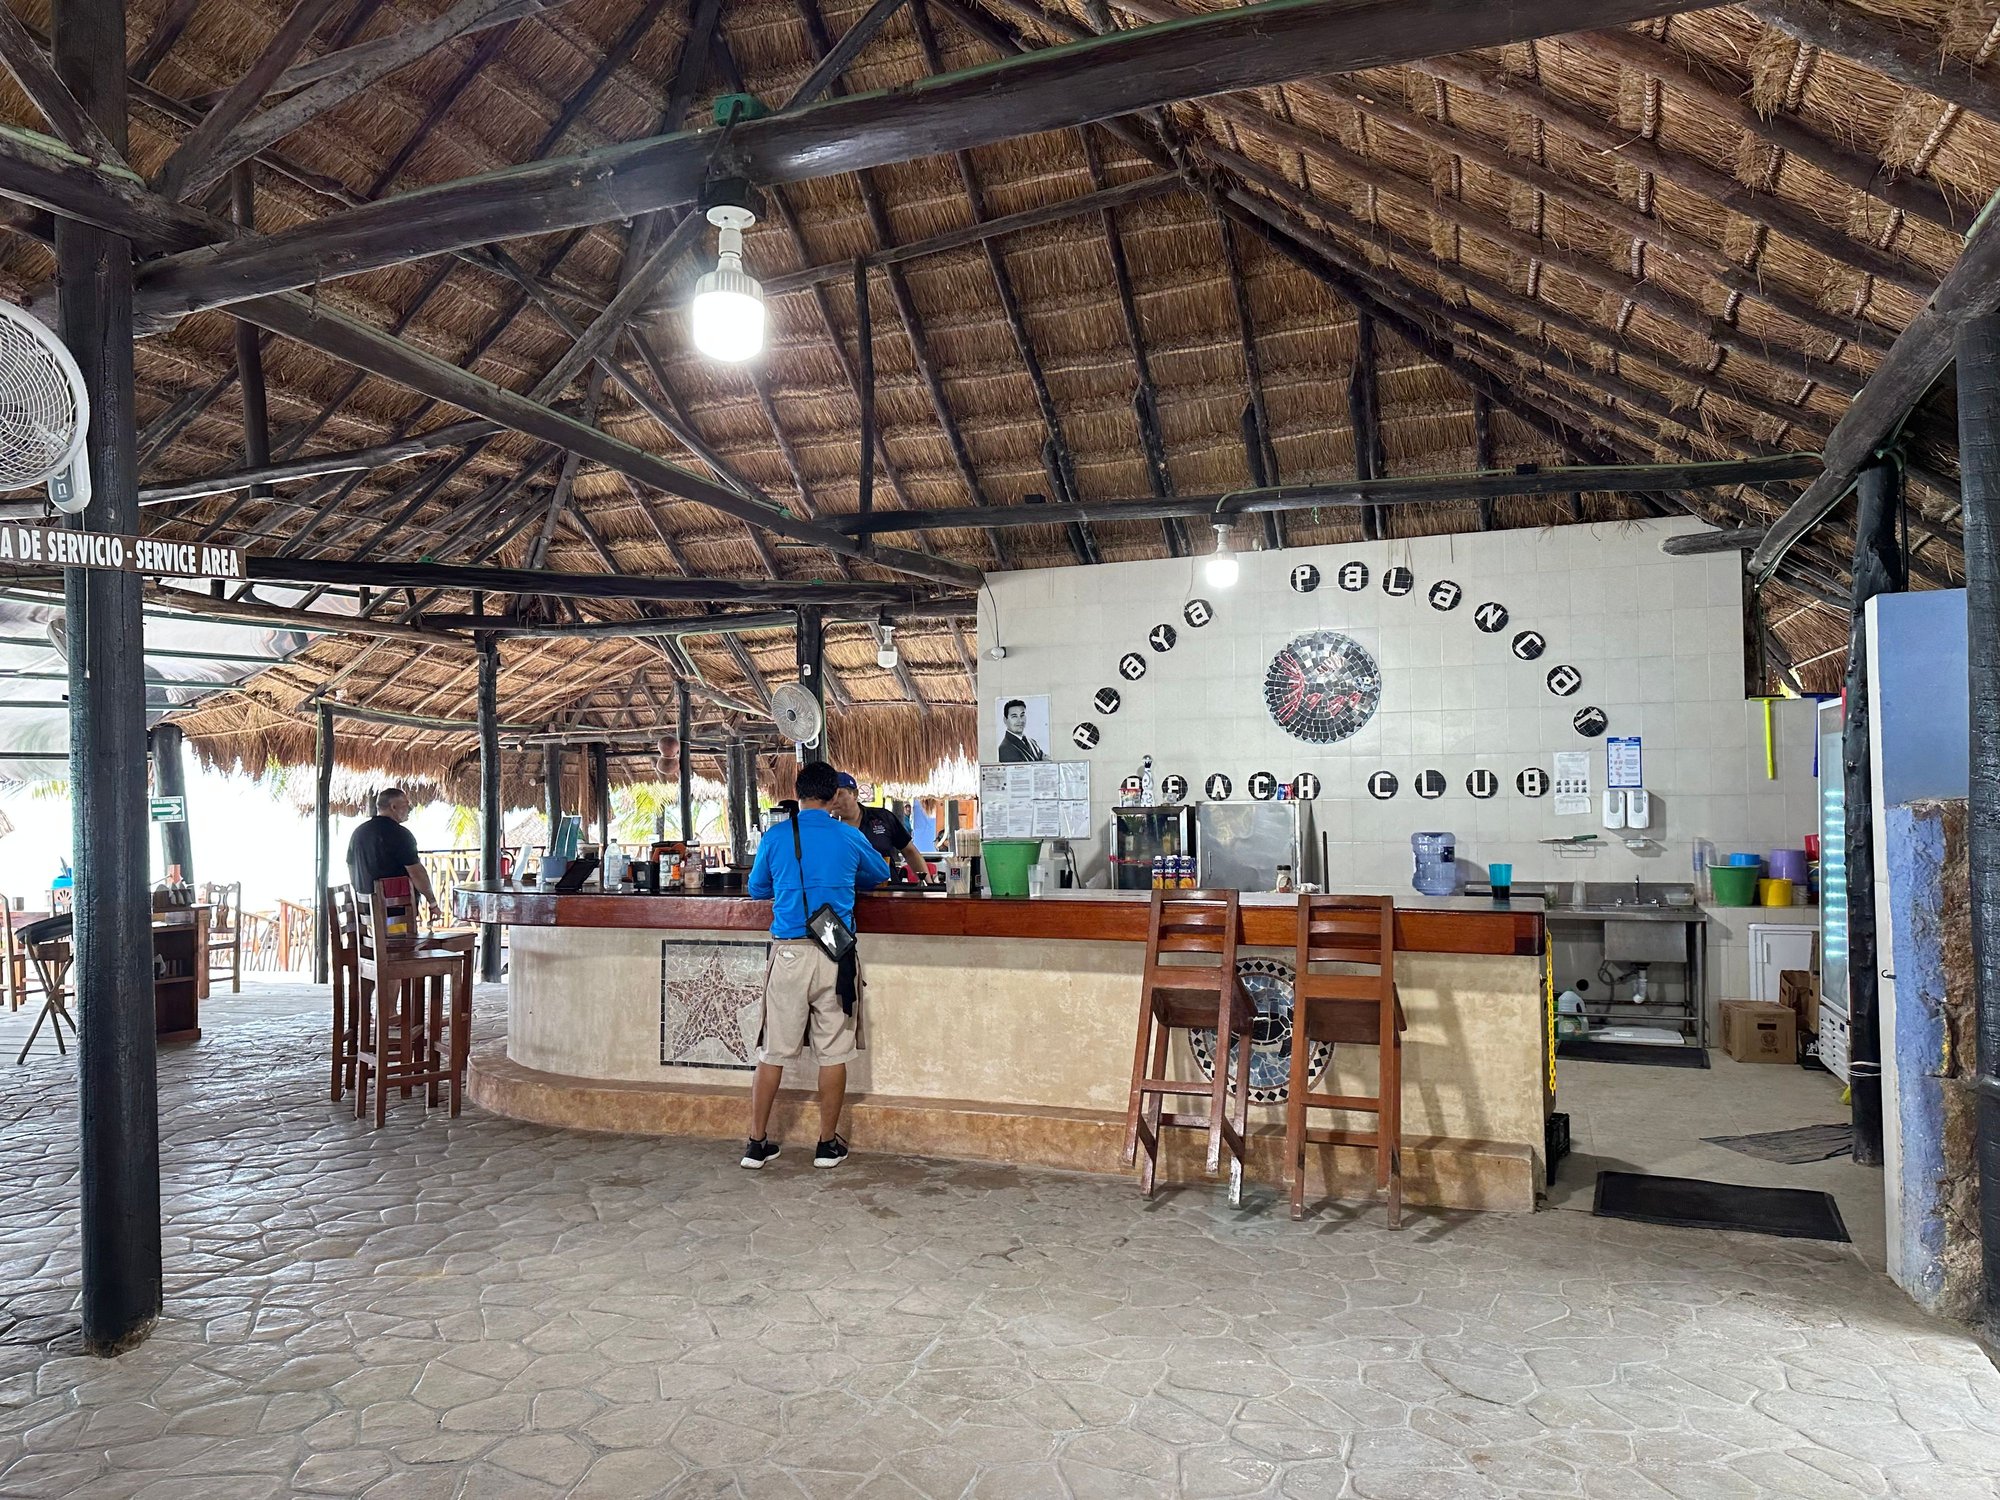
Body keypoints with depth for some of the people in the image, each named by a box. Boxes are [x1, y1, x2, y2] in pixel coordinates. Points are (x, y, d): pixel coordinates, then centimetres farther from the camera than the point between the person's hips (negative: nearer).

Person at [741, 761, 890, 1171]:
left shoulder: (775, 838, 2)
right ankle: (828, 1143, 15)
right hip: (834, 953, 0)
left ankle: (757, 1142, 15)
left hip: (789, 952, 1)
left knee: (772, 1051, 8)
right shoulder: (849, 837, 2)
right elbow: (880, 874, 22)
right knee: (833, 1052, 7)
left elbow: (757, 888, 17)